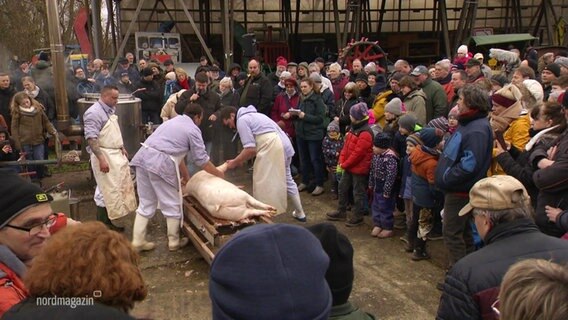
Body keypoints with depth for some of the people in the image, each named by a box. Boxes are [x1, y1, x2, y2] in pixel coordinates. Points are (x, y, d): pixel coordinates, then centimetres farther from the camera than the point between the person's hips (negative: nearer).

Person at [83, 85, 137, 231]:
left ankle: (108, 222, 25)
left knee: (118, 188, 14)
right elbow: (91, 138, -23)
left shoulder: (109, 110, 12)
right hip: (104, 156, -10)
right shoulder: (94, 112, -17)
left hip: (116, 154, 10)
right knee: (106, 191, -5)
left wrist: (122, 148, 20)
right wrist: (101, 159, -27)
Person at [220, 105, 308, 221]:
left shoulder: (241, 120, -3)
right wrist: (241, 160, 22)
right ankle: (299, 213, 36)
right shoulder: (251, 115, 27)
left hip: (272, 147, -10)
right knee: (287, 180, 24)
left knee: (264, 185, -2)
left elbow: (250, 149, -11)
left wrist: (235, 162, 1)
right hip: (284, 145, 11)